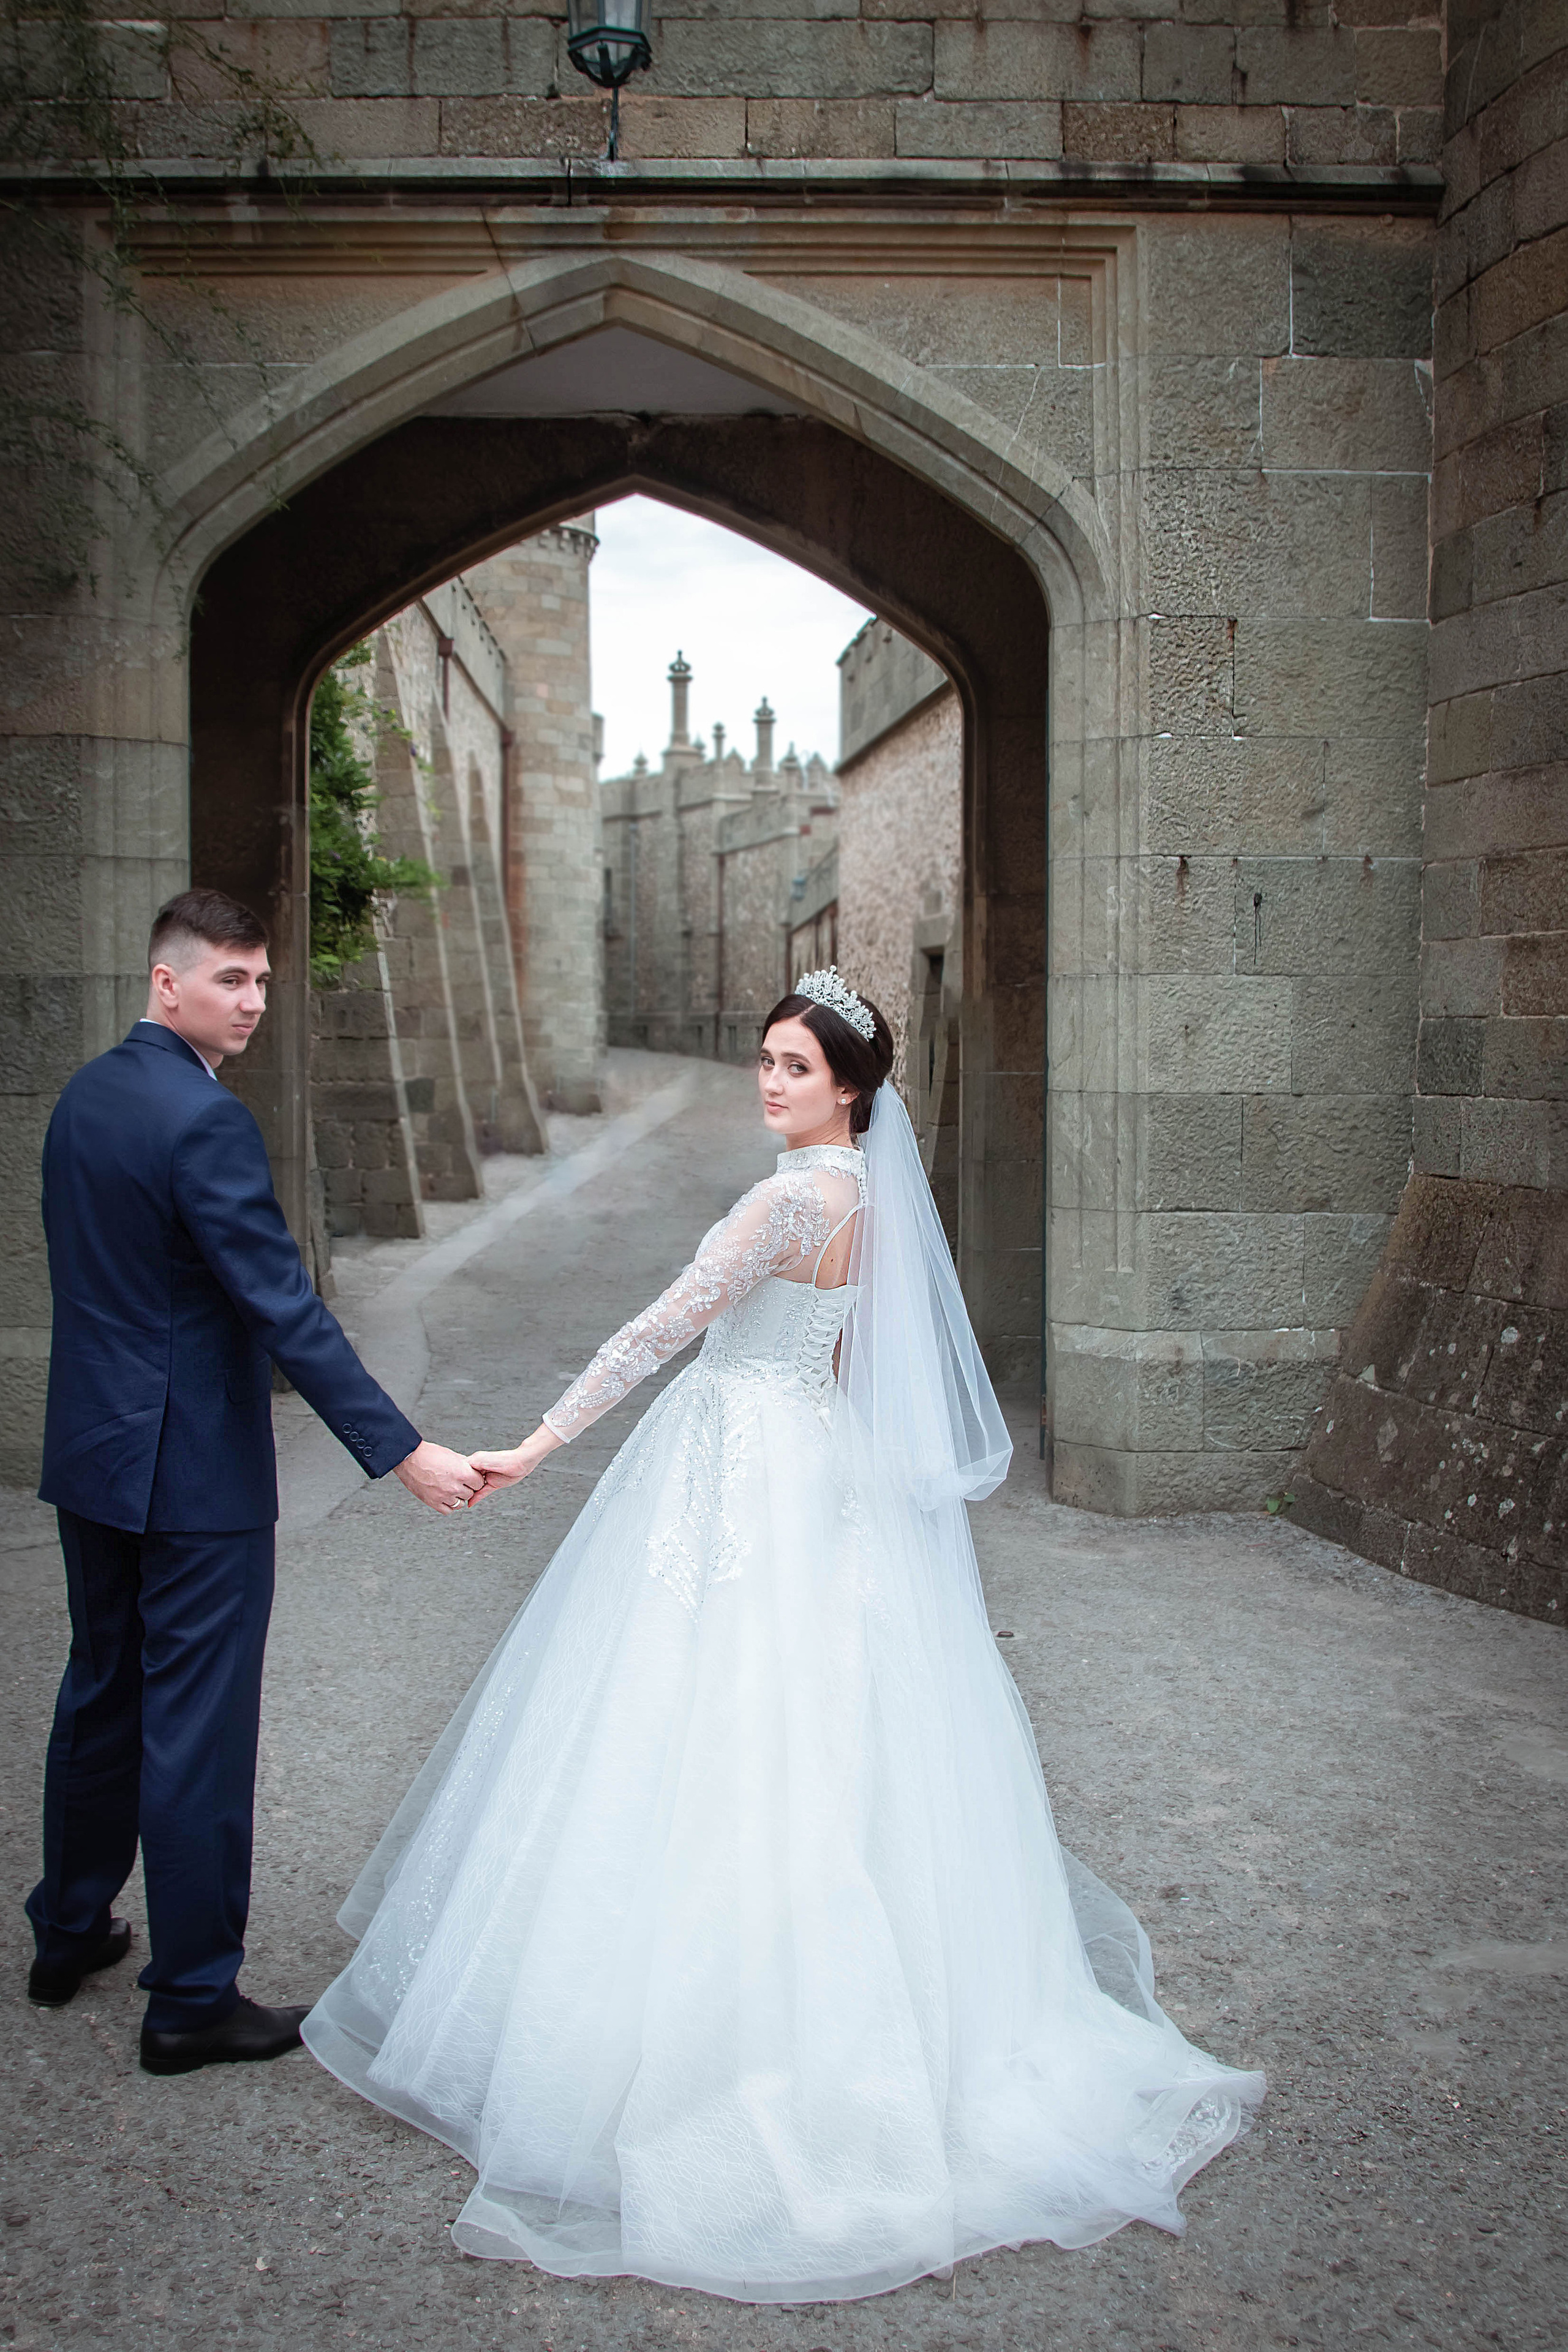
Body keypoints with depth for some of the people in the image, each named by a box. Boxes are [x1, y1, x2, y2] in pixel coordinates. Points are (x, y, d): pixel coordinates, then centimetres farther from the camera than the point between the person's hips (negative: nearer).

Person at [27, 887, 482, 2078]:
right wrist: (404, 1452, -24)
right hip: (194, 1467, -9)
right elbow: (284, 1308, -25)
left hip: (92, 1449, 9)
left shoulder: (83, 1096, 7)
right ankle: (193, 1999, 13)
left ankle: (70, 1931, 38)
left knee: (102, 1694, 22)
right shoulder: (205, 1120, -21)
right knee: (197, 1729, 1)